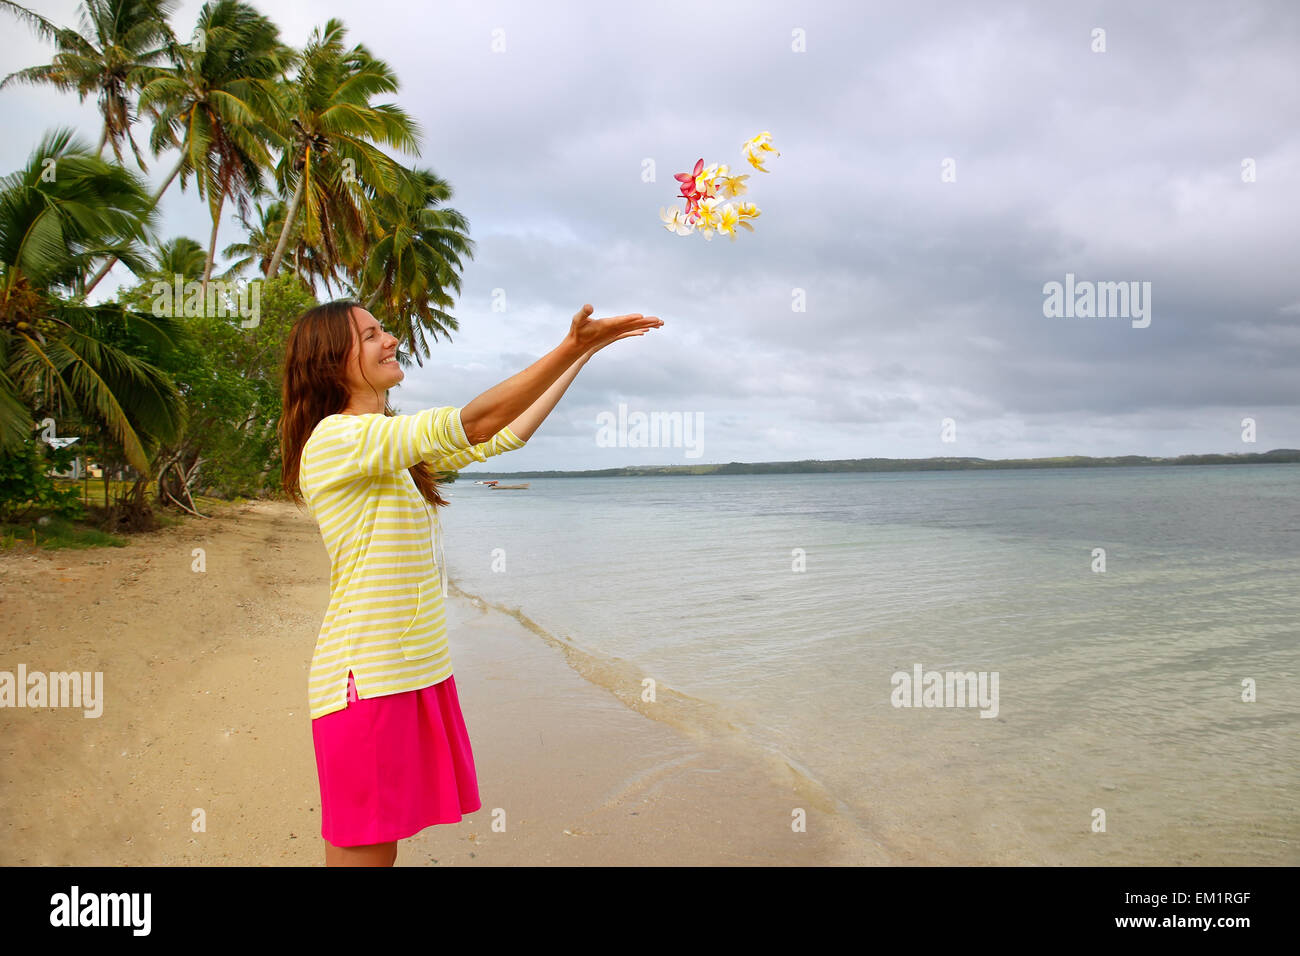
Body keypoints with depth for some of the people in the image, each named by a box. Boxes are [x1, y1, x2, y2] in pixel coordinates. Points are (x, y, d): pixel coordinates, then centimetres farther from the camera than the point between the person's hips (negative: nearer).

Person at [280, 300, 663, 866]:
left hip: (419, 672, 9)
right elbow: (472, 424, -23)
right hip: (367, 679, -9)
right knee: (363, 854, 0)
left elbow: (504, 435, 17)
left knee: (377, 850, 14)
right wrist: (572, 347, -23)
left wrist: (582, 354, 16)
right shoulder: (335, 438, -13)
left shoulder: (394, 445, 16)